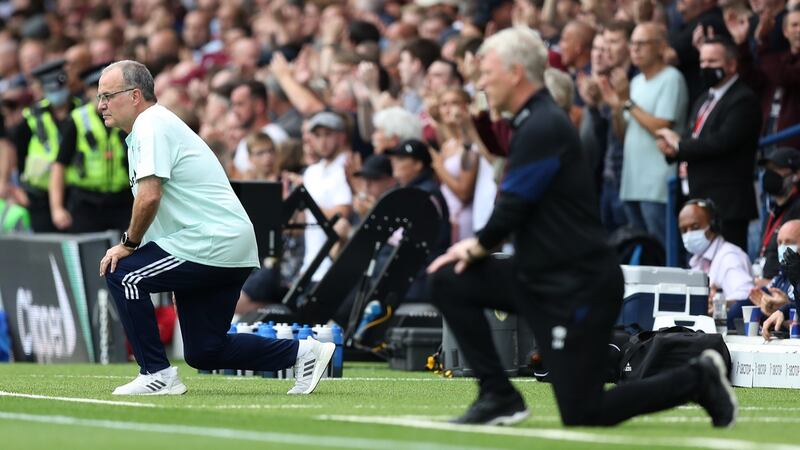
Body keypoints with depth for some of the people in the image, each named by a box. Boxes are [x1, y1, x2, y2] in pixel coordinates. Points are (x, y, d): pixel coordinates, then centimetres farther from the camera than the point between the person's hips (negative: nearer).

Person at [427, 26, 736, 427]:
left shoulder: (544, 127, -17)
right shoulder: (531, 122, 13)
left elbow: (513, 208, -19)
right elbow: (518, 206, 17)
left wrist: (478, 246, 0)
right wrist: (478, 246, 3)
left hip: (578, 286, -9)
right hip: (538, 276, 10)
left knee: (582, 416, -6)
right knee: (448, 281, 0)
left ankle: (697, 380, 7)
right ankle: (497, 395, 3)